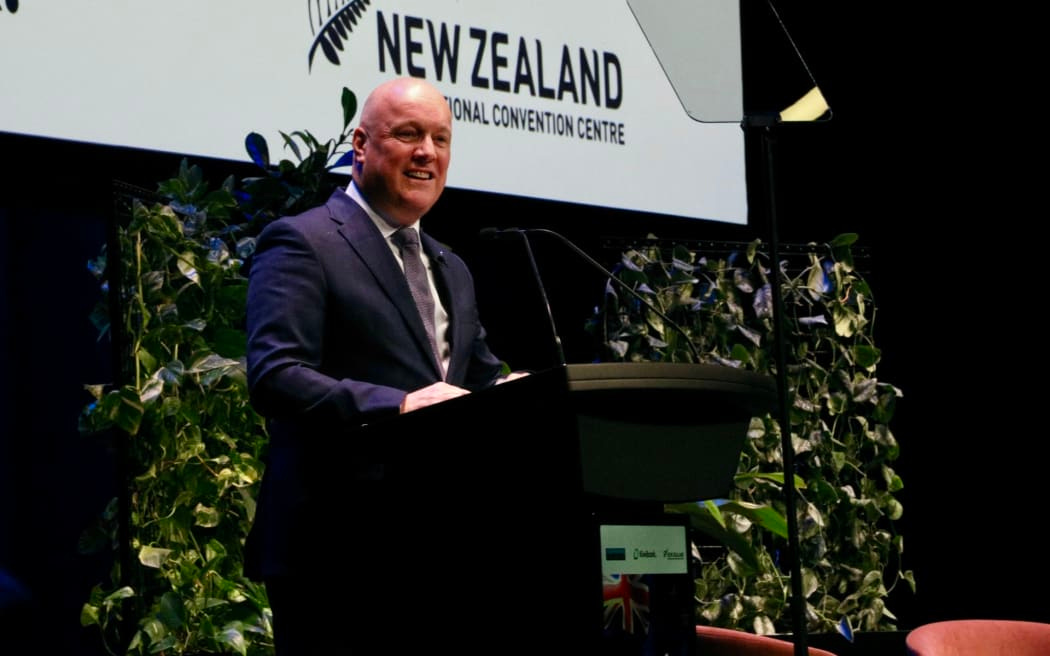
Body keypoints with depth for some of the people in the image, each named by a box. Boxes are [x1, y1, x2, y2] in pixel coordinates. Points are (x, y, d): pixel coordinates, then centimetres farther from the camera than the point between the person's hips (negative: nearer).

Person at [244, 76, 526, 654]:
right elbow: (274, 375, -17)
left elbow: (482, 380, 19)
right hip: (336, 552, -8)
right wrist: (395, 405, -31)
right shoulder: (302, 242, -5)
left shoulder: (451, 270, 21)